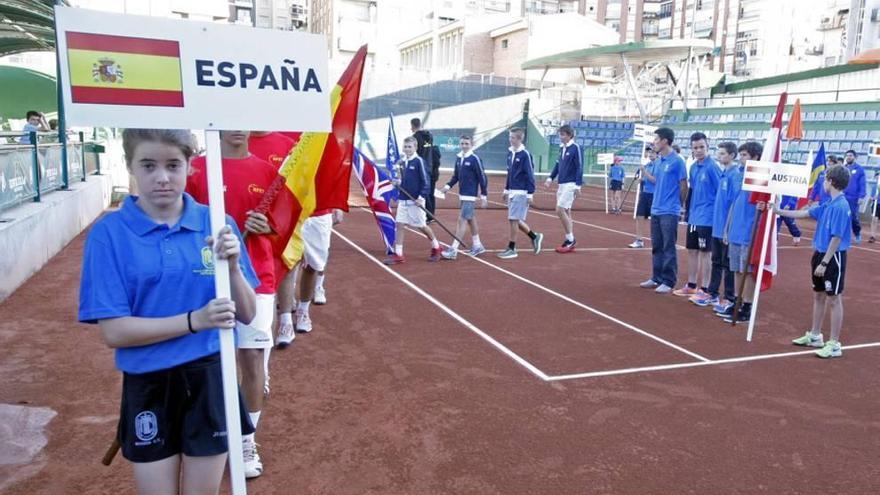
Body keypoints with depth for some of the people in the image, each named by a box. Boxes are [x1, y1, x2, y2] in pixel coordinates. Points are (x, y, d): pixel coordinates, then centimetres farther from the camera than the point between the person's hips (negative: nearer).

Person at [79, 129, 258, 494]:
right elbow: (113, 331, -13)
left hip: (211, 379, 1)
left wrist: (233, 266, -21)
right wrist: (196, 319, -24)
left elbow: (247, 314, -2)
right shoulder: (109, 232, -10)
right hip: (149, 386, -1)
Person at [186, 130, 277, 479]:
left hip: (255, 277, 1)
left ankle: (247, 440, 19)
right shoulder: (197, 169, -2)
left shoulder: (267, 171, 3)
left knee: (252, 357, 3)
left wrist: (266, 226, -11)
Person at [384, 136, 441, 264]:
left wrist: (422, 197, -19)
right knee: (400, 225, 1)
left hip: (416, 201, -6)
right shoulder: (402, 162, 9)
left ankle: (436, 247, 27)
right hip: (403, 200, 6)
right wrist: (398, 182, 0)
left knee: (421, 226, 5)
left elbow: (426, 181, -12)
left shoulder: (419, 161, -11)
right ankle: (398, 254, 5)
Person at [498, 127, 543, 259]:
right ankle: (535, 237, 30)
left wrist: (530, 194, -15)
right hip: (512, 192, 8)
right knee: (515, 219, 12)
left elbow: (530, 175, -13)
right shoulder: (510, 152, 10)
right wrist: (506, 189, 19)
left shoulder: (525, 154, -13)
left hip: (521, 192, -8)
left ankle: (511, 249, 4)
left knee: (513, 219, -6)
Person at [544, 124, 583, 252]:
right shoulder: (561, 148, 12)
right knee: (565, 212, 9)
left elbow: (579, 167, -13)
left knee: (560, 210, -13)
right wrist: (550, 178, 11)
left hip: (570, 184, -8)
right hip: (561, 184, 8)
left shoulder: (575, 148, -9)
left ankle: (570, 239, -2)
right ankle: (569, 241, 16)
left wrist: (578, 185, -17)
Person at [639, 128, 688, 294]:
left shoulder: (677, 161, -11)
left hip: (669, 212, -8)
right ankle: (657, 278, 22)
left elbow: (684, 186, -7)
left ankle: (668, 282, 6)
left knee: (668, 248, -1)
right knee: (656, 247, 13)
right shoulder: (659, 161, 11)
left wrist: (677, 205, 2)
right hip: (656, 210, 8)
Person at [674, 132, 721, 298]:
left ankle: (704, 289, 9)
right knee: (691, 250, 14)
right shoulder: (693, 167, 8)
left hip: (706, 218, -7)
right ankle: (691, 285, 26)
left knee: (705, 253, 0)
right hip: (693, 217, 7)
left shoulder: (712, 167, -14)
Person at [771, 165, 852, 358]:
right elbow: (805, 213, 19)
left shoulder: (840, 206, -20)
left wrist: (824, 263, -21)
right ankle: (814, 336, 31)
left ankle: (834, 344, 7)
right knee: (818, 296, 17)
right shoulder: (829, 204, 6)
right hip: (820, 254, 9)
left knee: (834, 300, -1)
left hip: (833, 258, -9)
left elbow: (837, 238, -22)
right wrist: (779, 211, 23)